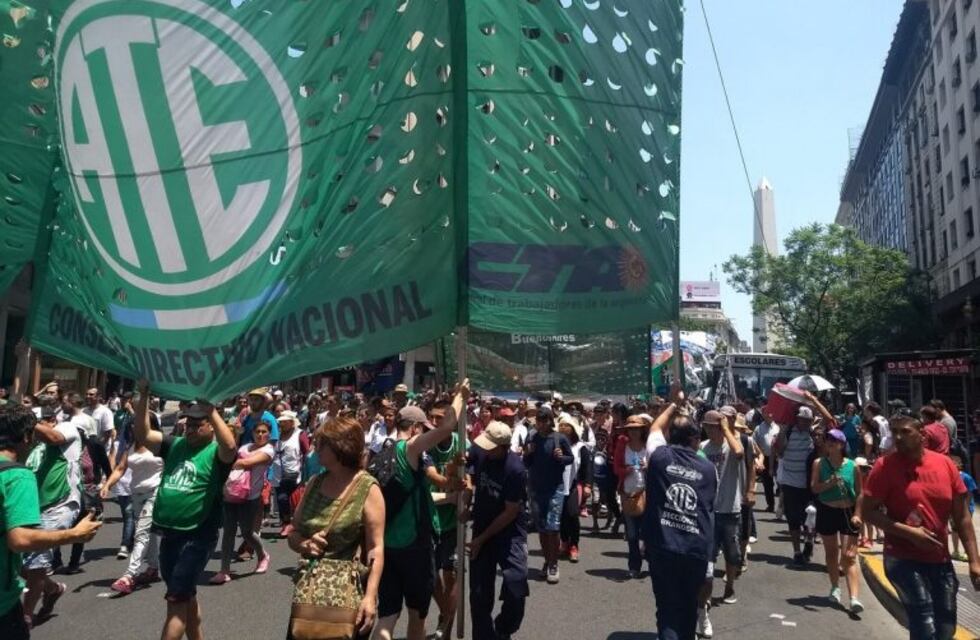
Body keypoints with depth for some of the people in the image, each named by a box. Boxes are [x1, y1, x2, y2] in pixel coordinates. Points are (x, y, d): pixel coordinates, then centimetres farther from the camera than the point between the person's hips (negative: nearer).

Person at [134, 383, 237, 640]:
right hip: (169, 534, 7)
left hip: (197, 536, -7)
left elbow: (230, 446, -33)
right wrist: (144, 398, -12)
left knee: (176, 600, -4)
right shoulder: (175, 445, 8)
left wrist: (212, 409, -35)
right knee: (186, 596, 22)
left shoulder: (216, 453, -10)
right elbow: (142, 434, 0)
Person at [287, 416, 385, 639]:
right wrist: (305, 545, -10)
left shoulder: (367, 488, -11)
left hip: (349, 591, -5)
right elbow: (293, 533, 12)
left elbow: (376, 548, -15)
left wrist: (370, 596, -24)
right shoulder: (315, 482, 6)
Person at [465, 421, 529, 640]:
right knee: (479, 594, 4)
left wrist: (482, 539, -11)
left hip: (510, 532, -4)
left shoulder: (514, 469, -24)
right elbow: (466, 475, 10)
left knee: (516, 591, -13)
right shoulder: (478, 451, -11)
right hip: (482, 527, 4)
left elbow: (511, 512, -17)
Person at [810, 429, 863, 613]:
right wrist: (829, 483, -26)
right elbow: (814, 488, -9)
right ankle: (835, 588, 33)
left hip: (848, 512, -1)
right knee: (831, 552, 15)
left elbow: (859, 493, 2)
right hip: (827, 512, 1)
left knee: (849, 556, -6)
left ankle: (854, 598, -11)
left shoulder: (852, 466, -5)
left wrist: (857, 514, -7)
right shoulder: (819, 463, -4)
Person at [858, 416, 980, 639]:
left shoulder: (945, 463, 1)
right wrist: (909, 532, -19)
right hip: (903, 559, -4)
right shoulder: (885, 466, -10)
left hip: (941, 560, 5)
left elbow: (962, 517, 6)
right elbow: (867, 511, -10)